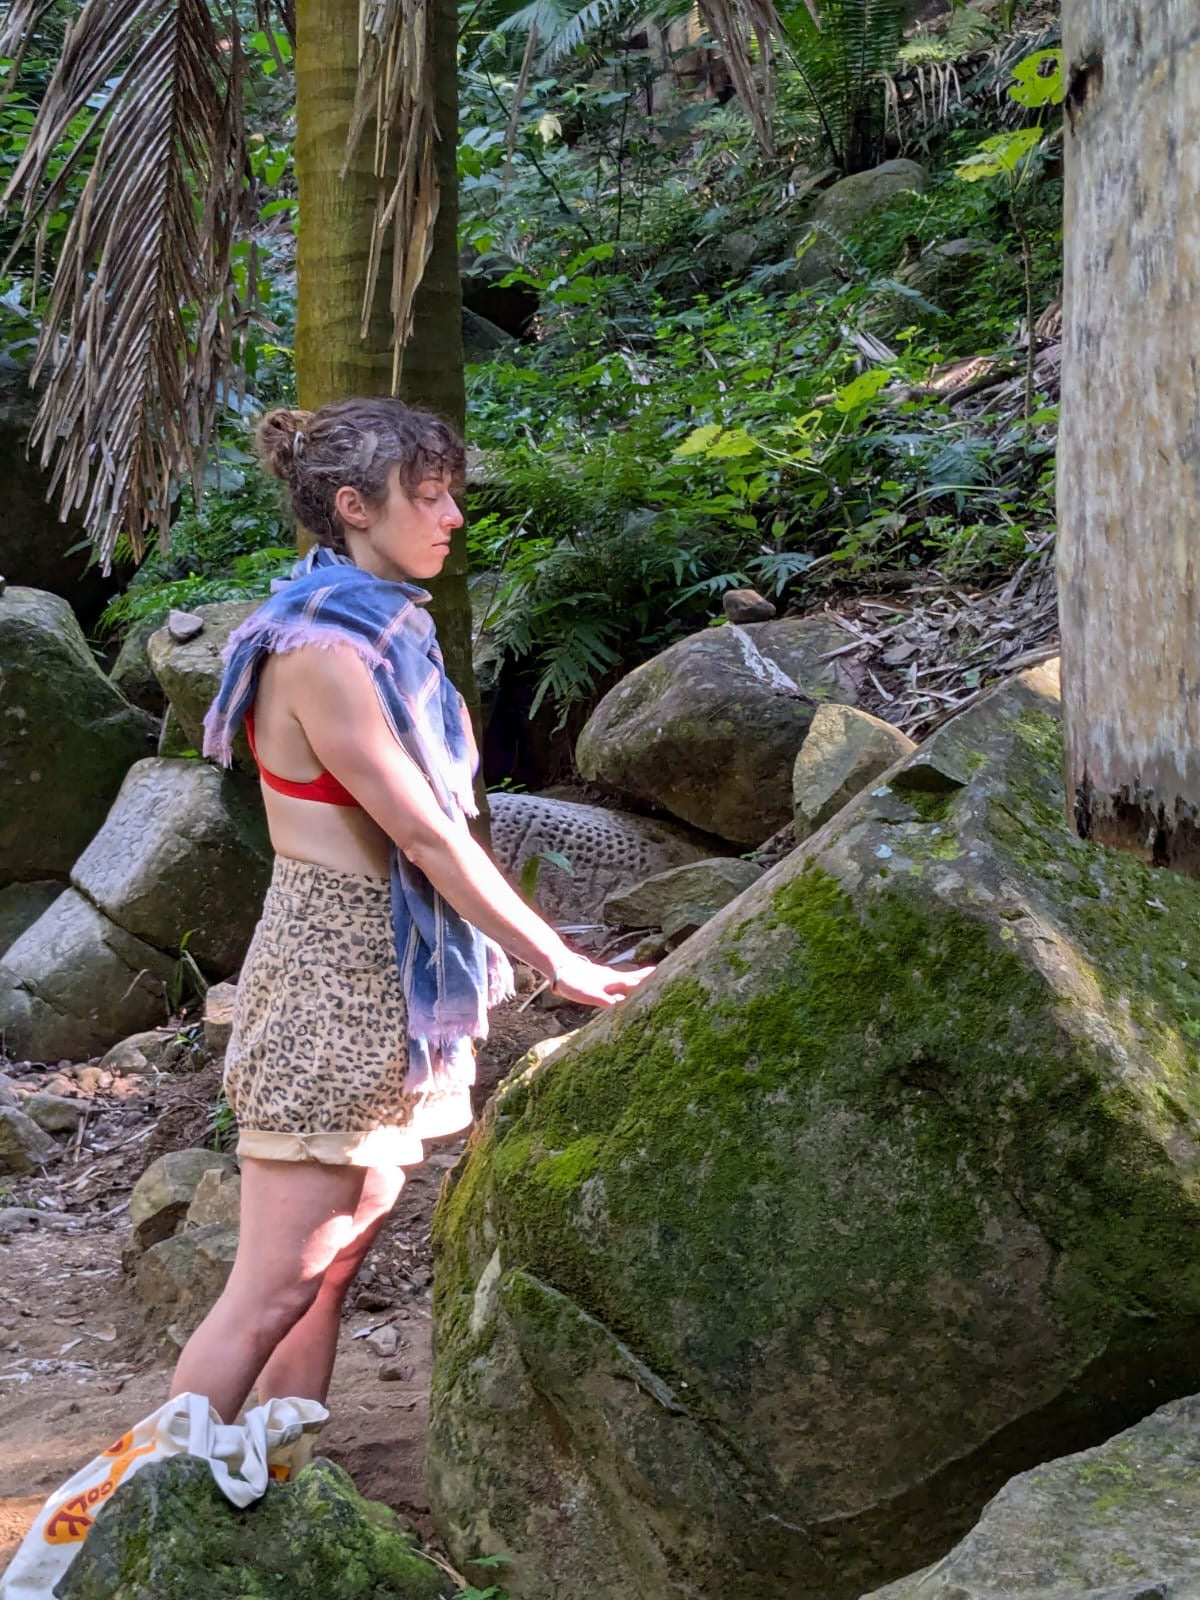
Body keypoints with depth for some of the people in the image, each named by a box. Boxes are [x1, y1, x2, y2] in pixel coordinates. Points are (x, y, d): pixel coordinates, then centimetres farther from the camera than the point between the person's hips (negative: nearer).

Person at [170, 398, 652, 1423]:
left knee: (330, 1272, 12)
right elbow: (425, 835, -18)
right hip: (331, 982, -9)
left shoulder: (385, 634, 14)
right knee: (275, 1288, -6)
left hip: (383, 981, 9)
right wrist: (559, 964, -15)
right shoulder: (321, 649, -17)